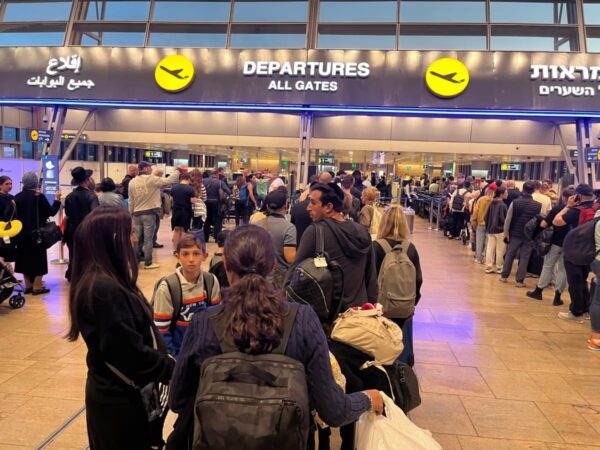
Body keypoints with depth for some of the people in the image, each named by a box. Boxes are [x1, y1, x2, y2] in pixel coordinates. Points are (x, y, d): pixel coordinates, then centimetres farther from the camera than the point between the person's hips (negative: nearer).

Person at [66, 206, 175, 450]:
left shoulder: (103, 280, 4)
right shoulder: (105, 288, -28)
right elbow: (132, 353, -27)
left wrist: (166, 362, 4)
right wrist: (173, 369, -15)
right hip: (120, 397, -9)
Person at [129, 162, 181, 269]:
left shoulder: (132, 182, 7)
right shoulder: (151, 179, -11)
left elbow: (131, 201, 11)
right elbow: (168, 181, -12)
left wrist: (131, 213, 19)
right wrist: (178, 170, -1)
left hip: (137, 213, 6)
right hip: (149, 213, -6)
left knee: (137, 238, 13)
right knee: (148, 238, -1)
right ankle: (148, 263, 3)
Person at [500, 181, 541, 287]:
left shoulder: (514, 203, -10)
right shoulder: (538, 206, -9)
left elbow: (508, 219, -5)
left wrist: (506, 232, 6)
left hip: (515, 234, 1)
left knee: (510, 255, 14)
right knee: (524, 258, 6)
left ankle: (504, 276, 22)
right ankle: (520, 281, 9)